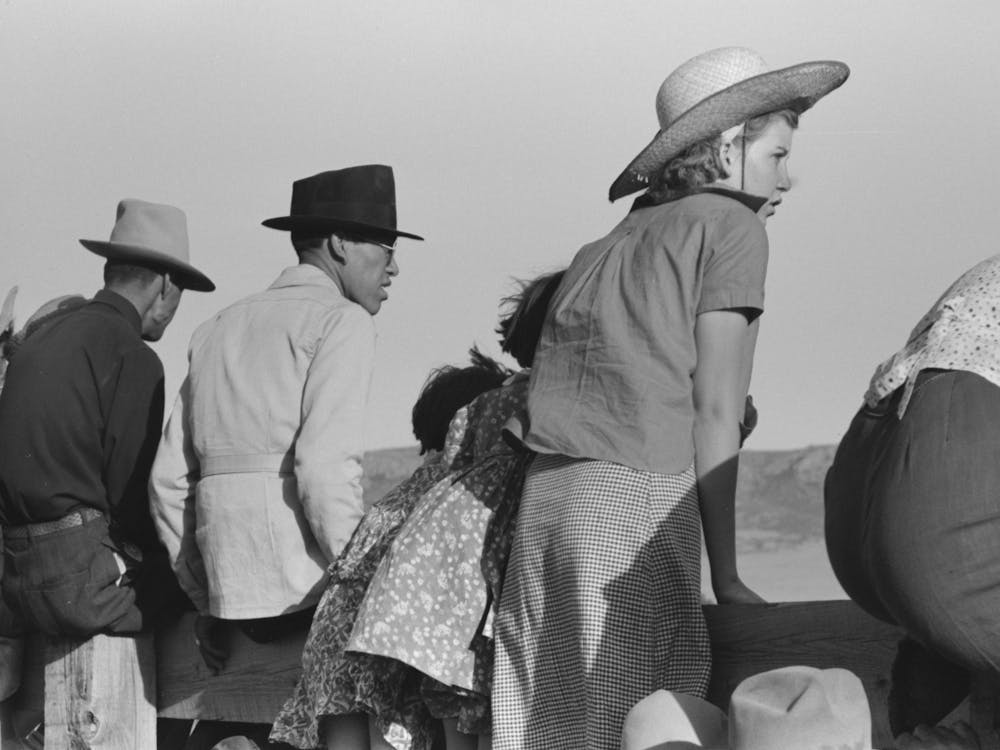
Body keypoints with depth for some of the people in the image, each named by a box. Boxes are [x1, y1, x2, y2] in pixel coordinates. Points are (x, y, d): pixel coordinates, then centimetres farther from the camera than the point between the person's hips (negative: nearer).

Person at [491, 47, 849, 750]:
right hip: (636, 502, -7)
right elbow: (712, 412, -2)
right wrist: (726, 575, -1)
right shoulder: (731, 225, 4)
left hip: (547, 492, 7)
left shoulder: (609, 247, 24)